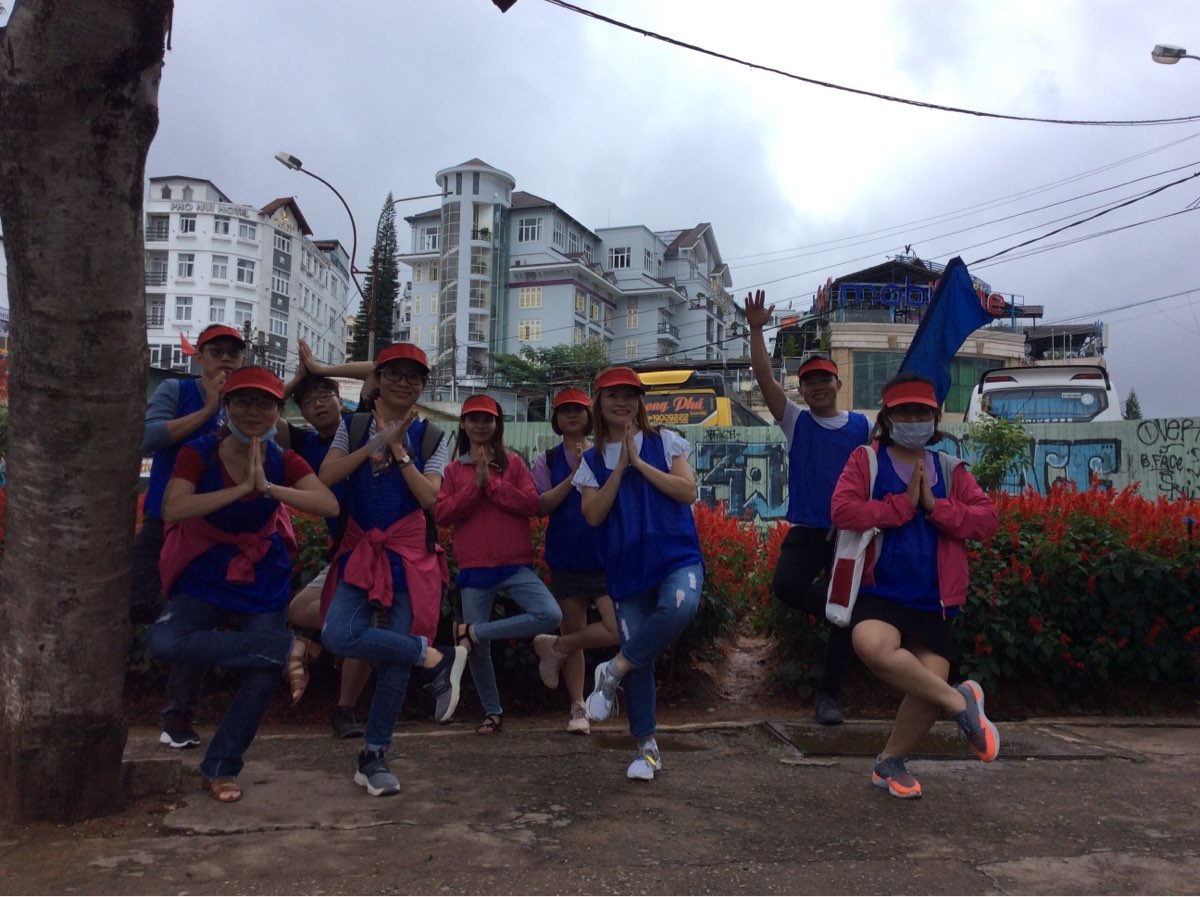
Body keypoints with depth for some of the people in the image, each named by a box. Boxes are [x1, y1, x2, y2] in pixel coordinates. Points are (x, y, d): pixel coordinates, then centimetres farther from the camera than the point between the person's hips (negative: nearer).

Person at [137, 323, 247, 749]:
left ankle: (179, 715, 13)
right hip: (164, 520, -1)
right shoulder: (175, 391, -3)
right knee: (137, 606, -12)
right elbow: (148, 437, -20)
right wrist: (207, 410, -21)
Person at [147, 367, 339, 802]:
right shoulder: (198, 453, -13)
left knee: (264, 674, -6)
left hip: (263, 578, 1)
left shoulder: (283, 461, -8)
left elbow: (330, 505, -23)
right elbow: (172, 510, -29)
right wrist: (241, 489, -32)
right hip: (207, 574, -1)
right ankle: (286, 649, -17)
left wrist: (269, 488, -34)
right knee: (165, 640, -27)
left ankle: (220, 768, 16)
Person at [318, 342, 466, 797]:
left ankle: (373, 757, 17)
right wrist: (376, 444, -12)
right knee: (339, 635, -25)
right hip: (360, 550, 1)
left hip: (409, 555, -1)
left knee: (396, 660, -1)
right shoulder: (353, 426, 7)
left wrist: (399, 449, -14)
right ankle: (437, 657, -8)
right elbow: (325, 478, -8)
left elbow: (429, 497, -8)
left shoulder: (430, 437, 5)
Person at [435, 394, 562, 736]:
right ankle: (493, 712, 27)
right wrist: (476, 485, -13)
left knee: (551, 616, -22)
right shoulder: (453, 469, 7)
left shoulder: (513, 462, 5)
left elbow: (532, 503, -7)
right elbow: (441, 514, -4)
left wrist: (492, 483, -13)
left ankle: (471, 631, -9)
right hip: (474, 568, 0)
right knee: (480, 649, 5)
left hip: (516, 565, 0)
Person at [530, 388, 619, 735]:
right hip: (566, 559, 0)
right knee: (573, 634, 8)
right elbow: (541, 506, -6)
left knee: (619, 630, -14)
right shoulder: (548, 460, 4)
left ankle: (556, 647, 8)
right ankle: (578, 708, 22)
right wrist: (574, 475, -14)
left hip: (606, 556, 0)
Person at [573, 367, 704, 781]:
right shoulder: (593, 460, 10)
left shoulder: (664, 442, 6)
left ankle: (613, 671, -14)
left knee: (679, 607, -35)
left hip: (676, 555, -1)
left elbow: (688, 492, -5)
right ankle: (647, 747, 18)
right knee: (640, 658, 2)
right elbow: (593, 515, -2)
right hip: (627, 566, 2)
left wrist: (640, 463, -10)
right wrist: (620, 468, -9)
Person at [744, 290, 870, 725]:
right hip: (806, 530, 0)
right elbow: (764, 377, -5)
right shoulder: (795, 421, 4)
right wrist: (756, 330, -12)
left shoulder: (862, 426, 6)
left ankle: (826, 695, 14)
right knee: (785, 584, -23)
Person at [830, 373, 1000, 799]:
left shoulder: (950, 469, 13)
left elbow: (988, 520, 4)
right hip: (880, 591, -3)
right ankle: (961, 700, -12)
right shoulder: (865, 460, 4)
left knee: (930, 685, -9)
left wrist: (936, 506, -10)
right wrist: (904, 503, -10)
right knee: (872, 645, -34)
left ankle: (890, 761, 19)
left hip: (934, 600, 3)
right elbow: (843, 511, -11)